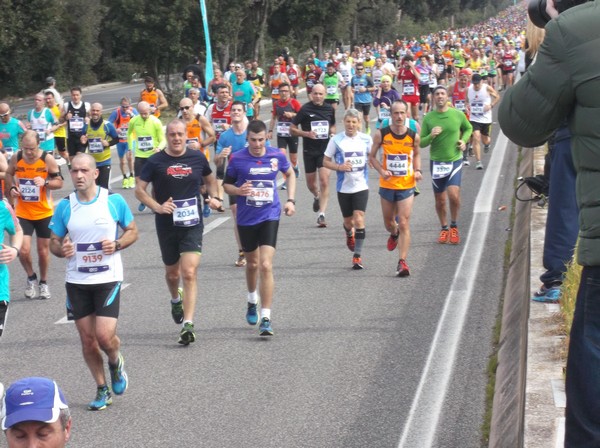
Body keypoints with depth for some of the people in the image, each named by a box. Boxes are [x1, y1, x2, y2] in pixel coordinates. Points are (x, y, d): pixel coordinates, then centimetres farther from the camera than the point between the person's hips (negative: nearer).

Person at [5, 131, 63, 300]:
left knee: (43, 250, 11)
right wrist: (11, 188, -7)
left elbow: (59, 182, -8)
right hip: (22, 213, 1)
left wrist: (45, 182, -27)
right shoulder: (16, 158, -9)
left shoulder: (47, 159, -15)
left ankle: (43, 283, 33)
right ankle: (31, 278, 18)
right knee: (23, 250, -10)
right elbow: (9, 174, 12)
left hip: (44, 213, -1)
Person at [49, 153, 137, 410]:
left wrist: (117, 245, -13)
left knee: (105, 336, -12)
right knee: (87, 338, 7)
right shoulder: (65, 206, 1)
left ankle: (116, 363, 23)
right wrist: (61, 249, -14)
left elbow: (132, 231, 7)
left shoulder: (114, 201, -4)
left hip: (108, 279, -3)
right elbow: (54, 241, 10)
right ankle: (102, 390, 23)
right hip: (76, 282, 3)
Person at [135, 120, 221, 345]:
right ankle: (176, 300, 52)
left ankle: (188, 325, -16)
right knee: (172, 272, 17)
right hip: (166, 224, 1)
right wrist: (157, 207, -16)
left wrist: (214, 197, 2)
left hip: (192, 224, -1)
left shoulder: (197, 158, 3)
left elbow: (210, 179, 21)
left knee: (189, 273, -14)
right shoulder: (156, 161, -3)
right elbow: (139, 189, -1)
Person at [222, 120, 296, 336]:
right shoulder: (237, 159, -8)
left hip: (269, 216, -1)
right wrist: (239, 191, -18)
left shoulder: (277, 155, -5)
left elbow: (290, 174, 15)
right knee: (252, 264, 17)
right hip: (246, 218, 1)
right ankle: (252, 301, 47)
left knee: (266, 265, -15)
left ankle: (266, 318, -13)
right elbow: (226, 184, 3)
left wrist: (291, 200, 6)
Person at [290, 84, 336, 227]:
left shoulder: (329, 109, 5)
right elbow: (292, 128, -2)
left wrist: (332, 132, 0)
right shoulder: (305, 109, -5)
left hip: (325, 150, 1)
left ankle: (321, 214, -13)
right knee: (310, 183, 12)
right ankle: (317, 197, 47)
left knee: (324, 181, -13)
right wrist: (306, 133, -17)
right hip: (309, 151, -1)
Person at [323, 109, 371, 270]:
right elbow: (325, 161, 1)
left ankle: (357, 255, -7)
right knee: (348, 221, 14)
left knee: (359, 220, -14)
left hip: (361, 186, 0)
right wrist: (339, 167, -17)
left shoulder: (366, 139, 0)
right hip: (343, 188, 1)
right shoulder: (336, 140, -5)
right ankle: (349, 234, 51)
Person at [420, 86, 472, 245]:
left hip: (455, 160, -1)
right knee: (440, 199, 8)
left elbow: (468, 128, 17)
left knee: (453, 194, -18)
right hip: (436, 162, 1)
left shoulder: (458, 115, -3)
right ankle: (444, 229, 28)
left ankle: (454, 226, 5)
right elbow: (421, 143, -1)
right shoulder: (428, 118, -3)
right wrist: (431, 136, -20)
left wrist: (464, 140, -2)